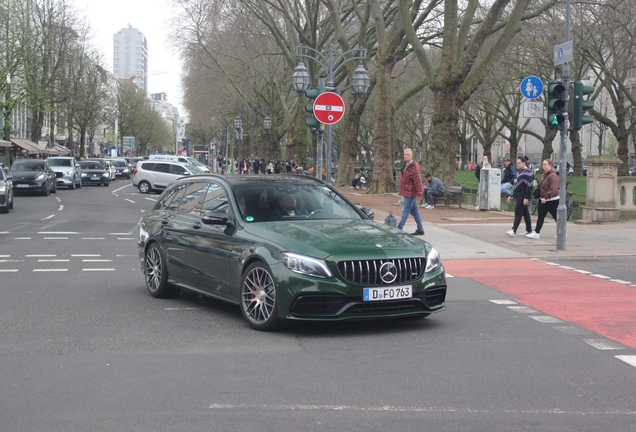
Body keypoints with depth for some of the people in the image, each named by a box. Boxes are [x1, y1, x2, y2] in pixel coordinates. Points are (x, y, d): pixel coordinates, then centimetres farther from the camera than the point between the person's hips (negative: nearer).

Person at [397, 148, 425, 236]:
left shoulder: (414, 167, -21)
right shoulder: (406, 165, 11)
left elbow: (418, 181, -24)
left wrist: (419, 193, -25)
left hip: (410, 193, -10)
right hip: (409, 193, 10)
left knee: (405, 212, -5)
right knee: (414, 211, 15)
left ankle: (398, 229, -2)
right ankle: (420, 230, 21)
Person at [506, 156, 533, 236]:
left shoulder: (527, 173, -13)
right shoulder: (518, 171, 16)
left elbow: (529, 186, -18)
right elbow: (516, 184, 22)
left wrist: (526, 198, -23)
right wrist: (511, 196, 21)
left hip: (523, 196, -9)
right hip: (518, 195, 9)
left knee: (518, 212, -13)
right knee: (525, 213, 12)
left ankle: (514, 230, -16)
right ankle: (529, 230, 18)